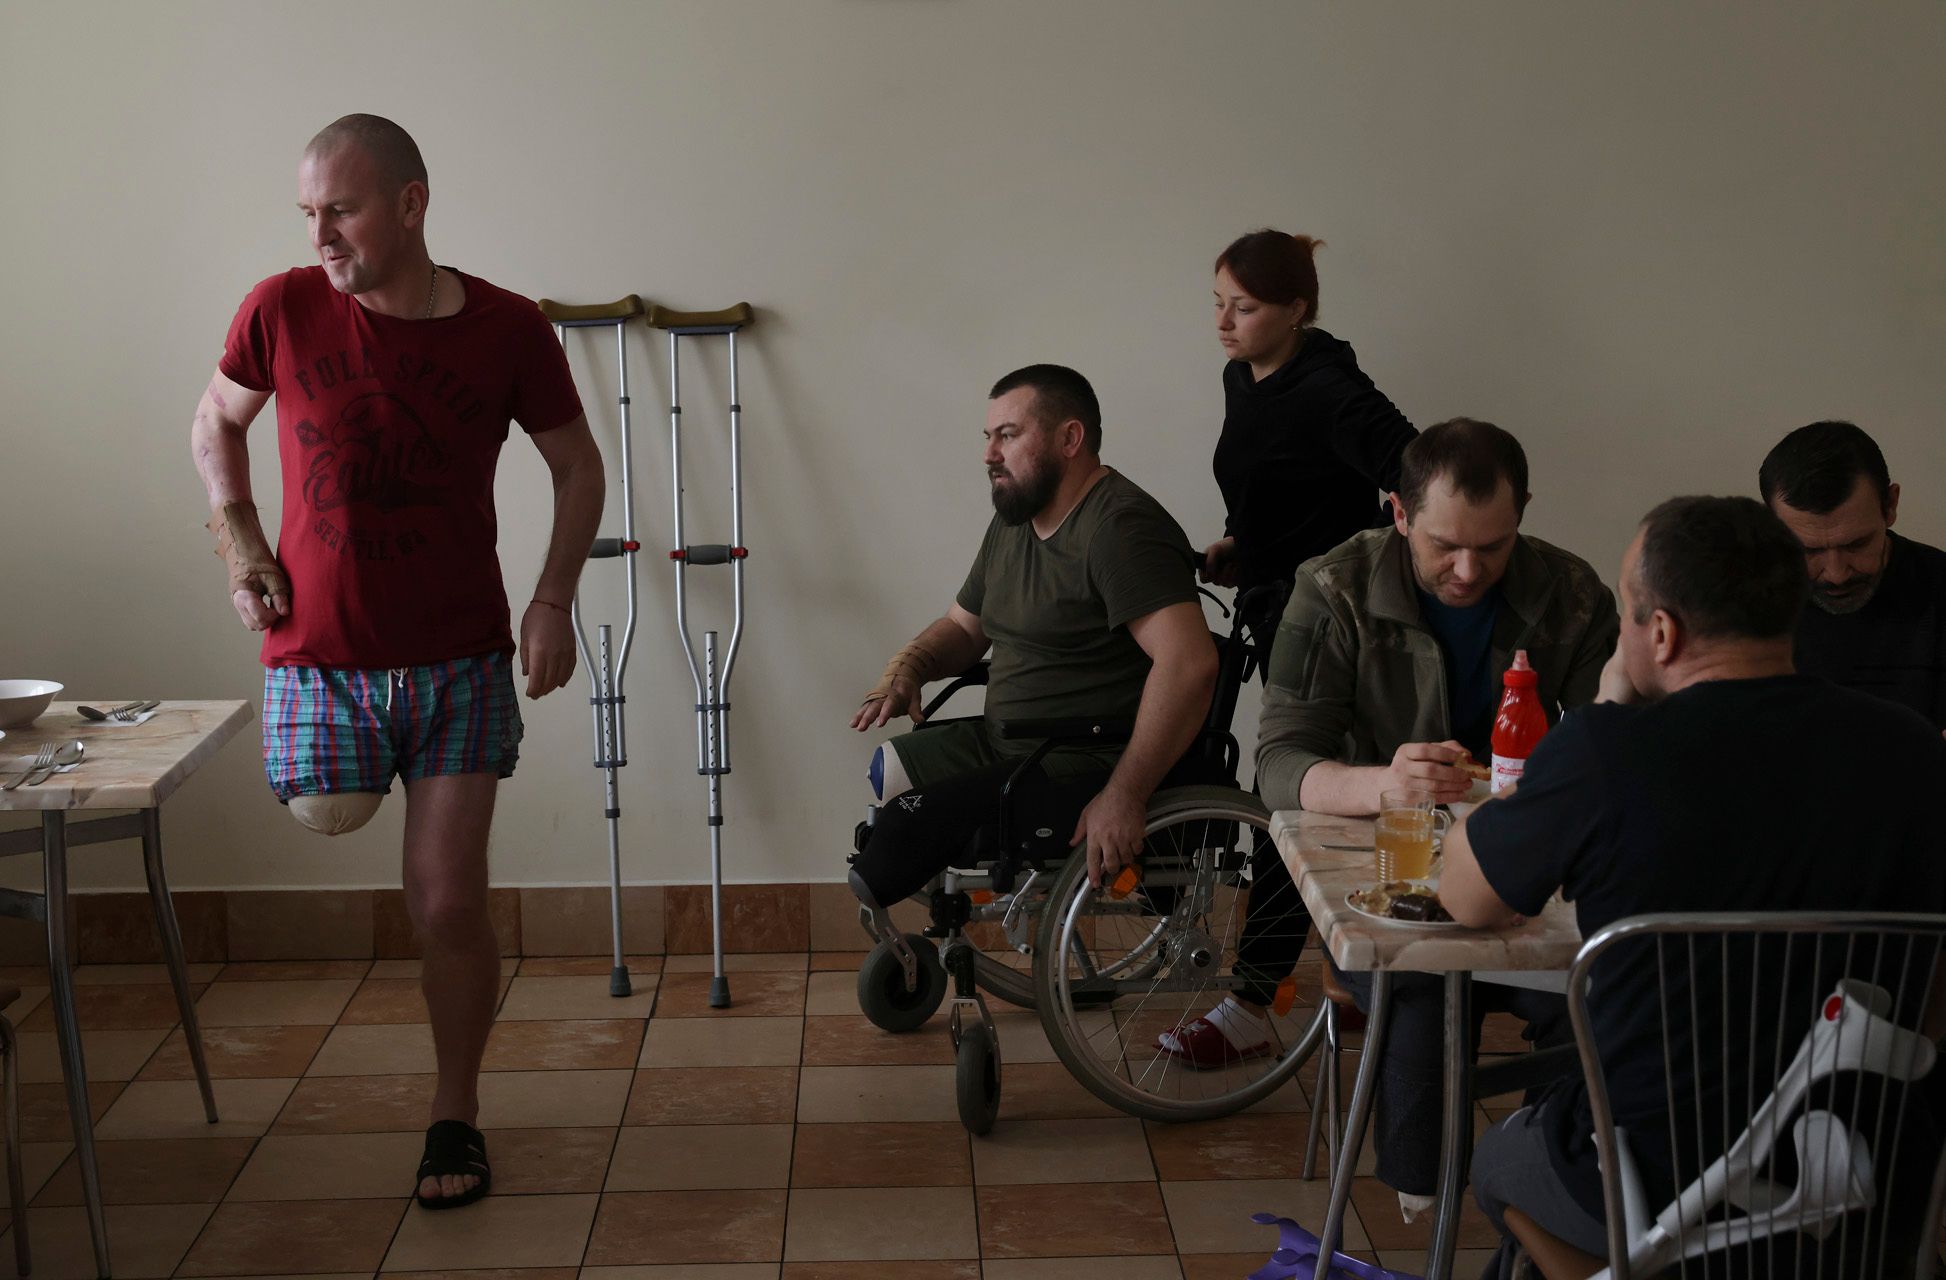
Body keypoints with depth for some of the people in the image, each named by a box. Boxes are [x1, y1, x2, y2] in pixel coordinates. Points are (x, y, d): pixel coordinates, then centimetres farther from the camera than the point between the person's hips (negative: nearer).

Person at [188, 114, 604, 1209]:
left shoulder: (507, 329, -8)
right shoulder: (283, 312, -7)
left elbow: (579, 468, 6)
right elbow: (217, 422, 13)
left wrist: (554, 602, -5)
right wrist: (239, 539, -1)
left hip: (460, 662, -1)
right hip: (319, 657, 1)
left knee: (449, 903, -2)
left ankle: (456, 1116, 18)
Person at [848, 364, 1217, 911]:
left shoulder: (1119, 528, -18)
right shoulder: (1012, 522, 14)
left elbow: (1189, 663, -29)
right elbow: (962, 625, 28)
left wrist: (1123, 795, -31)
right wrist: (907, 668, 4)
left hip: (1087, 773, -10)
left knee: (914, 819, -22)